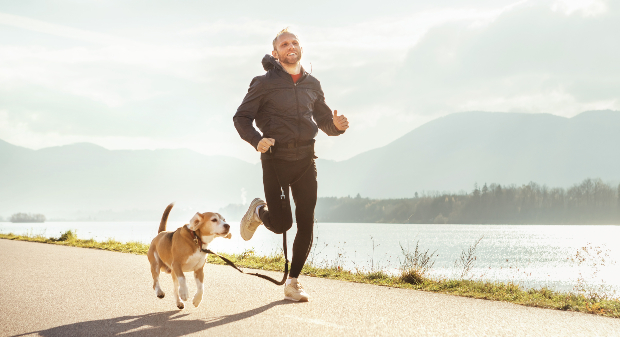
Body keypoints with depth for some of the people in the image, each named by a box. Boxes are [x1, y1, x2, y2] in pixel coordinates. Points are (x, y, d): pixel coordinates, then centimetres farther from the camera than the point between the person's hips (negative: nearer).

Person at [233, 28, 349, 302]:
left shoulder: (312, 85, 14)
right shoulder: (264, 83, 0)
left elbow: (324, 121, 21)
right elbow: (241, 118, -1)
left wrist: (336, 125, -3)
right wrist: (257, 140, -20)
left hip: (305, 159, 4)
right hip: (275, 160, -4)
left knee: (306, 224, -2)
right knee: (280, 223, -10)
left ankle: (293, 282, 10)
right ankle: (258, 211, 26)